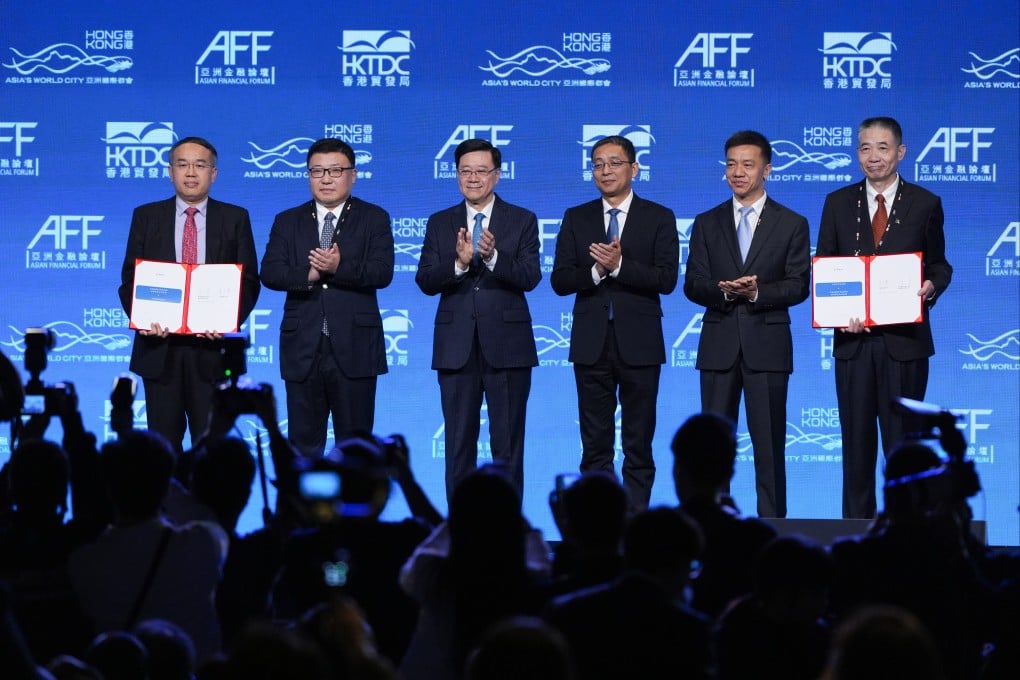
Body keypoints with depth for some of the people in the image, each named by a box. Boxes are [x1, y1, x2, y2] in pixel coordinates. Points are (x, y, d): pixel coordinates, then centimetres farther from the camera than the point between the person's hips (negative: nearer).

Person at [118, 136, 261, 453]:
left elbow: (249, 282, 3)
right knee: (164, 442, 5)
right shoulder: (146, 216, 9)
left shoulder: (235, 218, 7)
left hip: (212, 347, -1)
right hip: (159, 347, 1)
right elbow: (129, 279, 5)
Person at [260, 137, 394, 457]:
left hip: (353, 349, -2)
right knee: (304, 442, 5)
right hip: (303, 349, 2)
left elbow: (382, 272, -8)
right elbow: (270, 273, -2)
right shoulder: (287, 222, 12)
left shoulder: (374, 218, 6)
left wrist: (339, 269, -23)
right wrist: (308, 274, -19)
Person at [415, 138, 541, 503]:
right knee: (459, 444, 6)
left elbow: (530, 278, -9)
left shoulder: (522, 221, 3)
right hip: (456, 348, 2)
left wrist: (493, 256, -26)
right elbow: (426, 281, -1)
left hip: (506, 347, -2)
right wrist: (459, 263, -20)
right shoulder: (440, 223, 9)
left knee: (508, 445, 2)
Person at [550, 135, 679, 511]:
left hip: (639, 343, -2)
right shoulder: (576, 219, 9)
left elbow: (666, 279, -8)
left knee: (639, 444, 2)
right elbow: (560, 281, 2)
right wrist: (596, 270, -16)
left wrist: (619, 265, -19)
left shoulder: (659, 218, 3)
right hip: (591, 343, 2)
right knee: (595, 444, 4)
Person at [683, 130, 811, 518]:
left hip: (767, 344, -2)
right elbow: (693, 285, 5)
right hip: (719, 344, 2)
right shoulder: (707, 224, 11)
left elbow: (798, 286, -2)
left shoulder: (792, 224, 5)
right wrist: (723, 290, -16)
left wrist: (757, 292, -19)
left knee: (769, 443, 0)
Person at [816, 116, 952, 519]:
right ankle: (856, 526, 11)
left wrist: (931, 287, -16)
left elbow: (939, 266, 8)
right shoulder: (838, 203, 8)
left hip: (905, 339, -2)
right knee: (856, 441, 6)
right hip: (853, 338, 2)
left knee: (902, 439, 1)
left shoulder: (925, 204, 4)